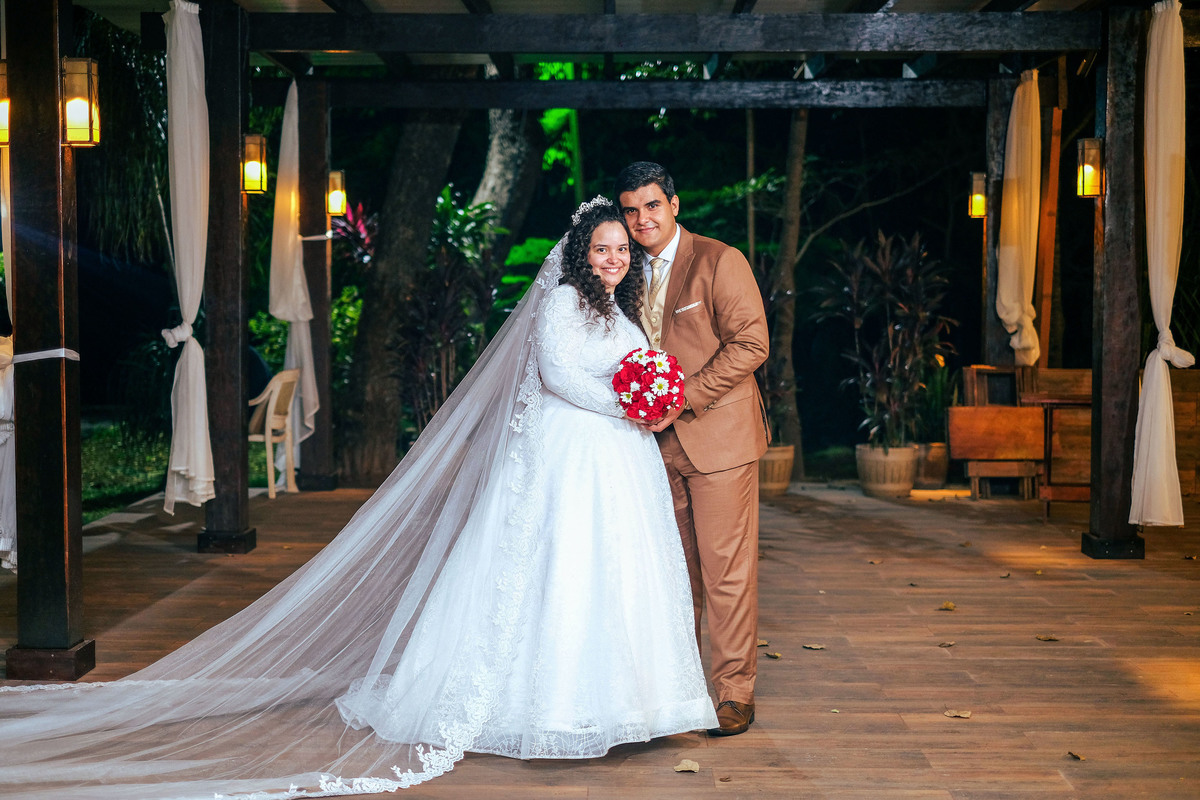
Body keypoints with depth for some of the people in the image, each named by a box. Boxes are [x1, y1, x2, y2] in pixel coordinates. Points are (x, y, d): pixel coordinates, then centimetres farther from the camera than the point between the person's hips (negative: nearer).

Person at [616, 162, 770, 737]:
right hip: (659, 443, 6)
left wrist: (684, 399, -18)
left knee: (727, 570, -2)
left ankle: (735, 689, 10)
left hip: (717, 436, -6)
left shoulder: (720, 262, -8)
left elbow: (750, 343, -14)